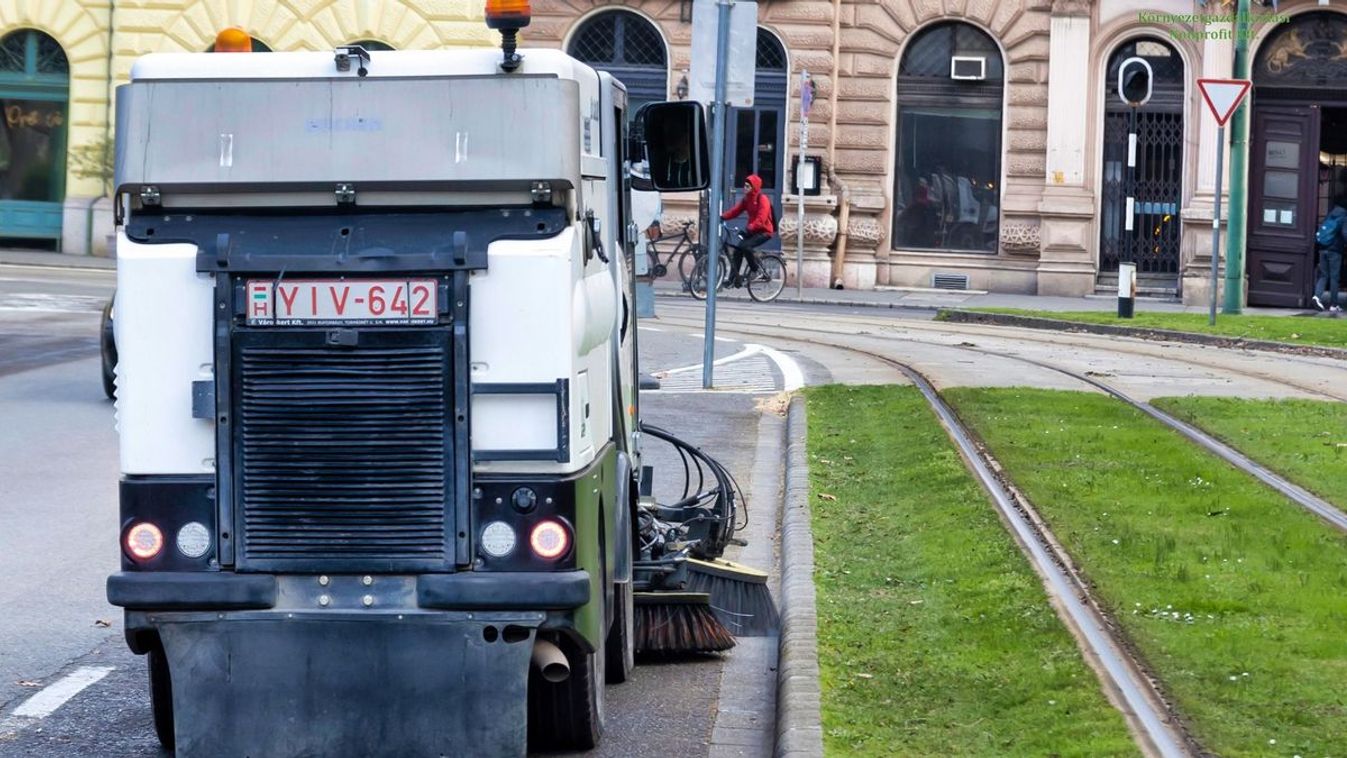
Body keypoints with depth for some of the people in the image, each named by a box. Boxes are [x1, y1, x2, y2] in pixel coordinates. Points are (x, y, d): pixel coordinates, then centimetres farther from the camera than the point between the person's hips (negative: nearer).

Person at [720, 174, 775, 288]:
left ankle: (756, 269, -7)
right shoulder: (746, 199, 9)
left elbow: (761, 219, -27)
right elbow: (735, 210, 0)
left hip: (764, 231, -8)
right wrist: (722, 217, -15)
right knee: (737, 250, -6)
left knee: (745, 246, -27)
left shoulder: (762, 199, -15)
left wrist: (750, 228, -41)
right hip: (752, 230, 8)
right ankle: (734, 278, -4)